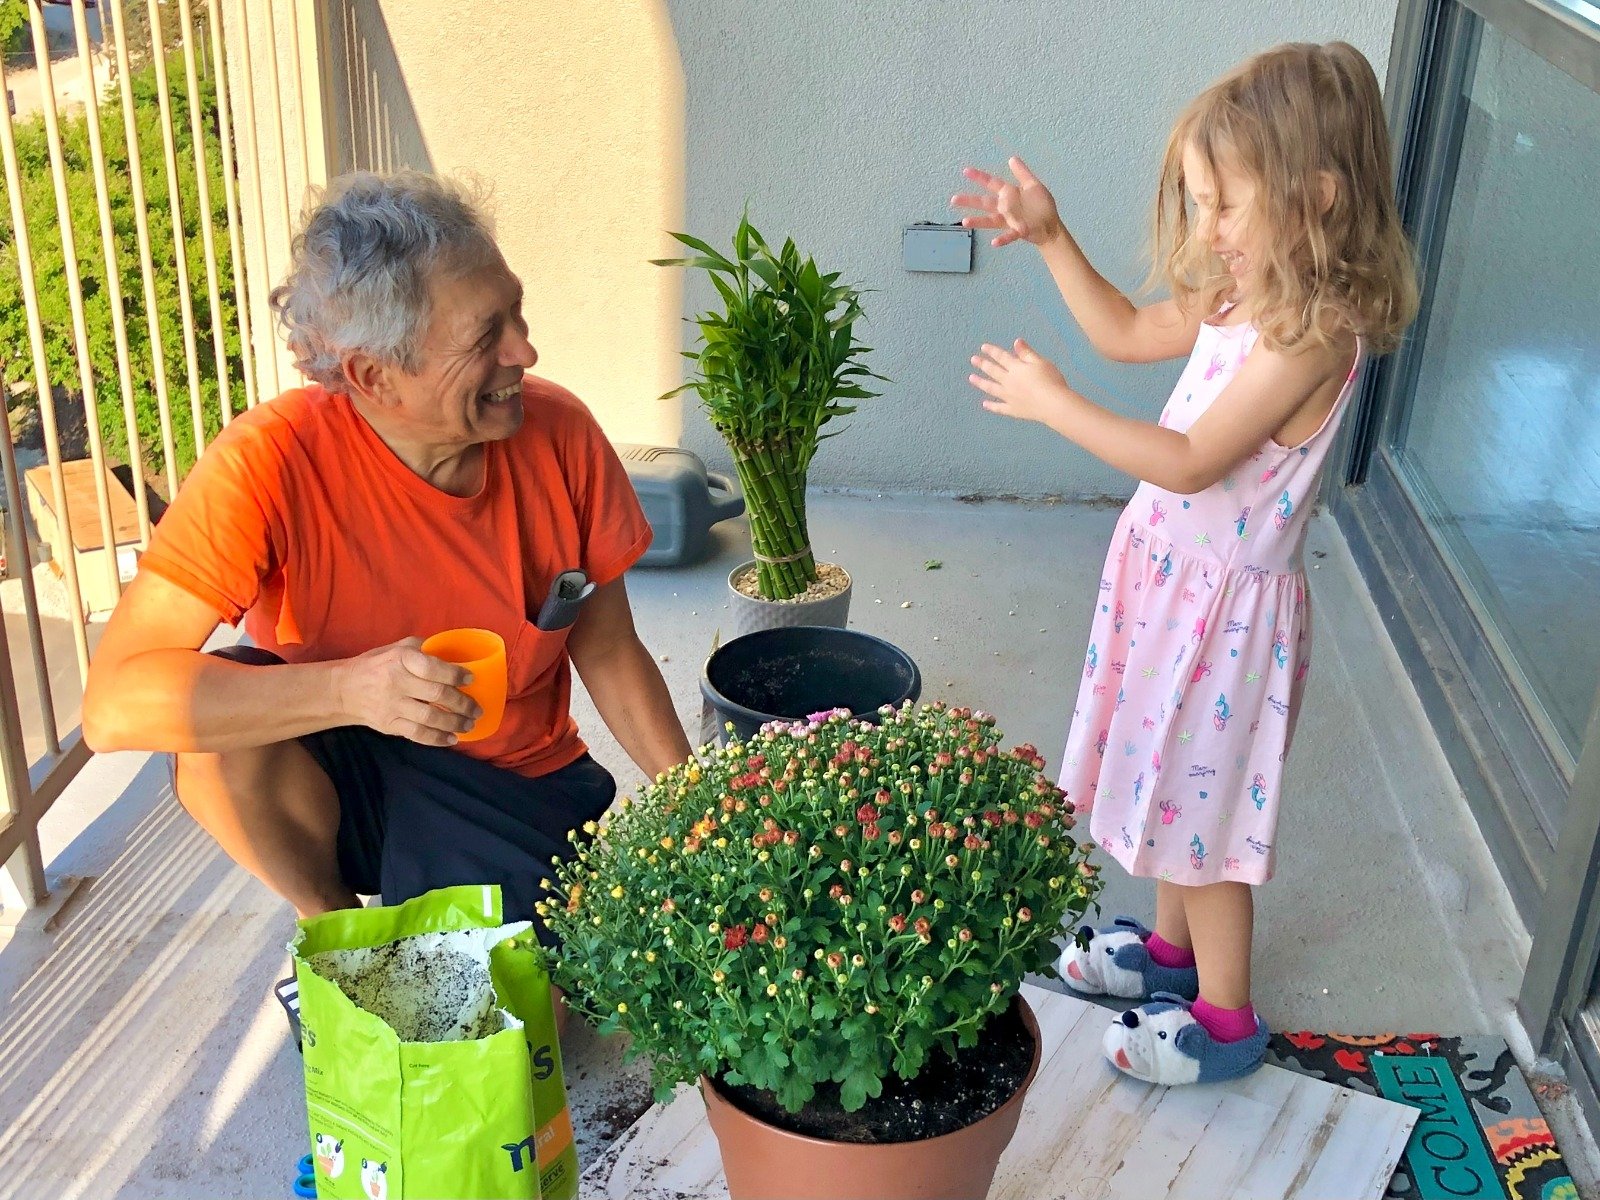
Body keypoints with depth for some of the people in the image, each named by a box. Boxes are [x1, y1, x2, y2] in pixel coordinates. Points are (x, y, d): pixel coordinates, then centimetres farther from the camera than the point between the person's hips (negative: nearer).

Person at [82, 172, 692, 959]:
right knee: (219, 719, -30)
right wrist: (348, 688, -43)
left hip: (525, 793, 2)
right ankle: (333, 924, -1)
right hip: (336, 783, -1)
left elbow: (607, 653, -3)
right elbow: (115, 703, -30)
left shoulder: (559, 435, -16)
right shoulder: (271, 463, -25)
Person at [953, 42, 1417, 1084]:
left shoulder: (1315, 332, -26)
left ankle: (1225, 1019, 24)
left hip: (1226, 604, -9)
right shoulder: (1238, 294, 0)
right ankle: (1173, 946, 44)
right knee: (1168, 780, 23)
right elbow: (1126, 334, 15)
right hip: (1167, 573, 9)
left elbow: (1190, 462, -29)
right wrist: (1050, 237, 7)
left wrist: (1053, 404, -24)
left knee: (1204, 802, 5)